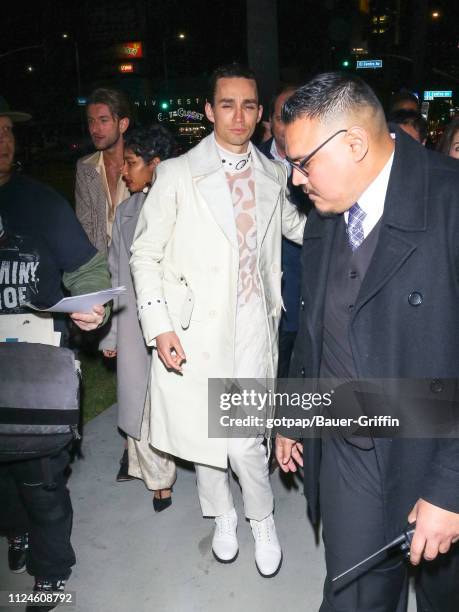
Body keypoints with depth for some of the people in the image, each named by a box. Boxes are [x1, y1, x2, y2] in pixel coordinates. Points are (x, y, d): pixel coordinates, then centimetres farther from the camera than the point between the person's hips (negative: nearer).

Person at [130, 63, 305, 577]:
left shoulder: (273, 175, 7)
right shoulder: (177, 173, -2)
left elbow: (296, 224, 26)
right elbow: (146, 254, -1)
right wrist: (158, 325, -10)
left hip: (252, 322, 1)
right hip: (194, 327, -1)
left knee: (246, 437, 0)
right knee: (202, 430, 11)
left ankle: (262, 521, 30)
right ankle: (222, 516, 40)